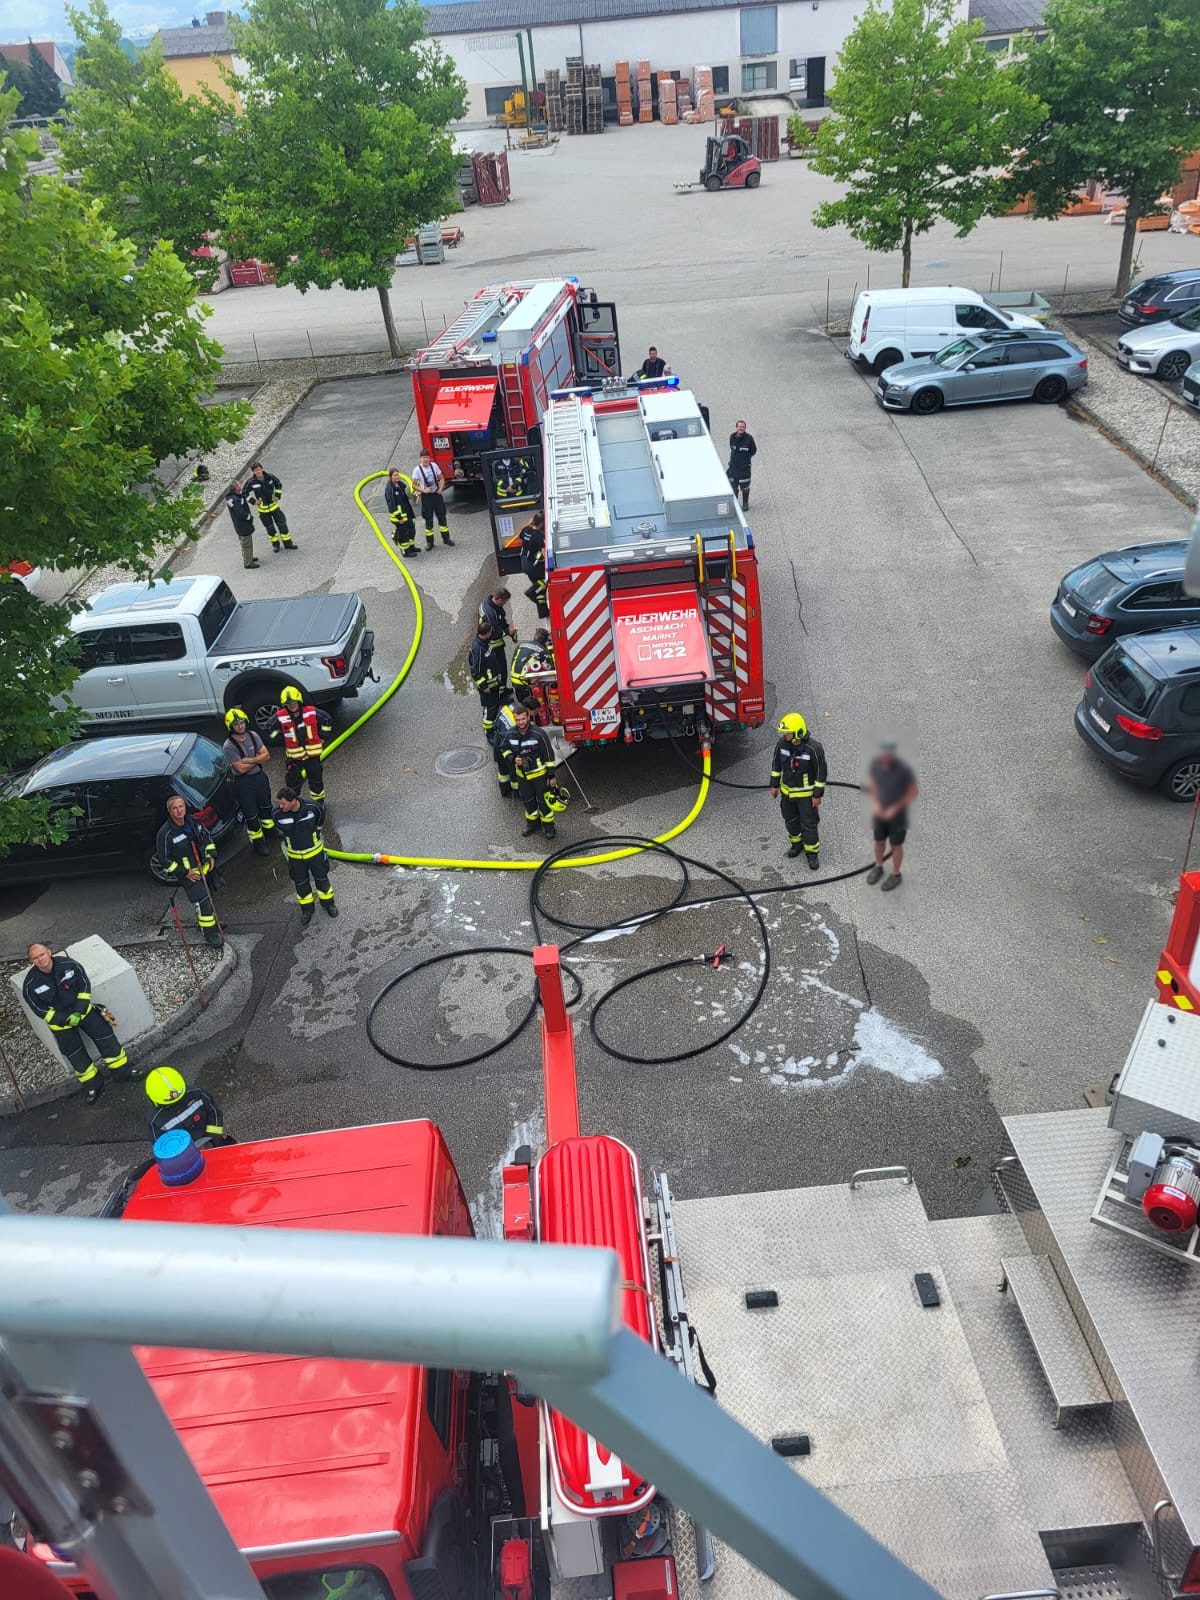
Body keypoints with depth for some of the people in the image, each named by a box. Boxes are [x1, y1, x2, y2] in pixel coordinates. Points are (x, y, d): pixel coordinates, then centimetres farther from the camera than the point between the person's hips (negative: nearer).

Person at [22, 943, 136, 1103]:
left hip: (82, 1008, 1)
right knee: (75, 1054, 1)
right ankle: (93, 1084, 19)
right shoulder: (30, 985, -21)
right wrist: (67, 1019, -18)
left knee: (106, 1037, -3)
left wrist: (79, 1010, -13)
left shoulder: (68, 964, -18)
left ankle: (122, 1070, 12)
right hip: (58, 1019, -1)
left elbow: (84, 984, -6)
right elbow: (41, 1011, -12)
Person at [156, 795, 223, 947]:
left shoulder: (194, 822, -4)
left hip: (204, 867, 6)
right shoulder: (166, 833, -21)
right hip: (189, 874, -6)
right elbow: (164, 859, -15)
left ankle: (202, 922, 44)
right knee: (202, 902, -9)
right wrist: (184, 873, -16)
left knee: (207, 897, 22)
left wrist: (211, 856, 4)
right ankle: (210, 933, 3)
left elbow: (207, 836, 14)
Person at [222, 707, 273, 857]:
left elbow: (266, 755, -7)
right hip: (243, 782, -6)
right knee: (250, 814, 5)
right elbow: (241, 768, -23)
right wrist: (258, 759, -14)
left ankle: (269, 828, 47)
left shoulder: (253, 735, -5)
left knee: (265, 805, 24)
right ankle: (258, 842, 19)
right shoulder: (229, 746, -21)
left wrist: (250, 760, -21)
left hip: (260, 776, 6)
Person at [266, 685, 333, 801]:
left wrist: (322, 737, 2)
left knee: (316, 780, 14)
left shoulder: (312, 712, -10)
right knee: (292, 782, 5)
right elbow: (270, 732, 0)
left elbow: (328, 720, 5)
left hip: (313, 754, 1)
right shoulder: (280, 717, -11)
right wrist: (284, 741, -4)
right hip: (294, 756, 0)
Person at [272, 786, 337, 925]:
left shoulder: (312, 807, -27)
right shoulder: (278, 814, -23)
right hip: (294, 855, 1)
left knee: (321, 878, 17)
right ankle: (307, 909, 39)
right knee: (300, 883, 17)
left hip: (315, 851, -1)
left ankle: (327, 903, 42)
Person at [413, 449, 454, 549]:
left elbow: (441, 478, 7)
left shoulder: (434, 466, -3)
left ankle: (446, 538, 22)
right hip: (426, 496, -3)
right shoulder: (418, 470, -10)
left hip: (437, 494, 3)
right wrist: (423, 490, -19)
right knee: (428, 520, 4)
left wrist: (440, 489, -8)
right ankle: (429, 542, 13)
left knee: (442, 516, 9)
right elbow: (414, 485, -7)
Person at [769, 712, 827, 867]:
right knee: (790, 820, 20)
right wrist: (775, 785, 7)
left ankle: (812, 852, 25)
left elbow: (821, 772, -17)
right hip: (787, 791, 5)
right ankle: (797, 842, 45)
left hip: (806, 793, -5)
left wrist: (818, 795, -14)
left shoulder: (813, 749, -27)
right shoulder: (782, 744, -13)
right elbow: (776, 765, 2)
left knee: (809, 824, 6)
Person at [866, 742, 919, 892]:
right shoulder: (876, 763, -16)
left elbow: (914, 791, -16)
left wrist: (895, 809, -20)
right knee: (879, 841, 23)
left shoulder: (904, 769, -29)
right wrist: (875, 802, -10)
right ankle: (878, 868, 47)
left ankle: (895, 875, 37)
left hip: (898, 814, -4)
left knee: (896, 845, 16)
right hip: (880, 811, 4)